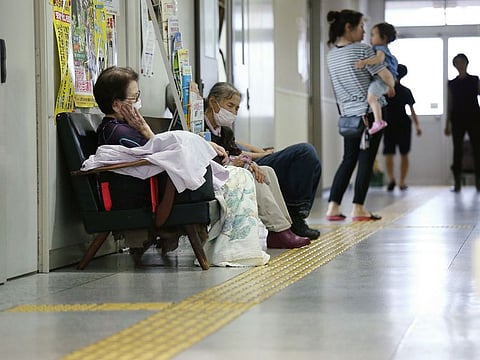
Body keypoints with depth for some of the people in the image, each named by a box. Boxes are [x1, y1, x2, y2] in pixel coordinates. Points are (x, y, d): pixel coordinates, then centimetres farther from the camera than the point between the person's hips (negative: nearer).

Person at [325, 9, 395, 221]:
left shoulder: (331, 55, 8)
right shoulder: (362, 50, -13)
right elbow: (387, 77, -14)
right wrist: (390, 88, 7)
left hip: (348, 114, 6)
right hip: (371, 111, -6)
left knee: (348, 159, 12)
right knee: (366, 160, -1)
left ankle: (333, 207, 5)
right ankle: (358, 209, -1)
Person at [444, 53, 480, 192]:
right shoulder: (452, 83, 10)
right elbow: (449, 104, 11)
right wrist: (447, 124, 8)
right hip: (457, 119, 1)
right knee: (457, 150, -2)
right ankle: (457, 182, -3)